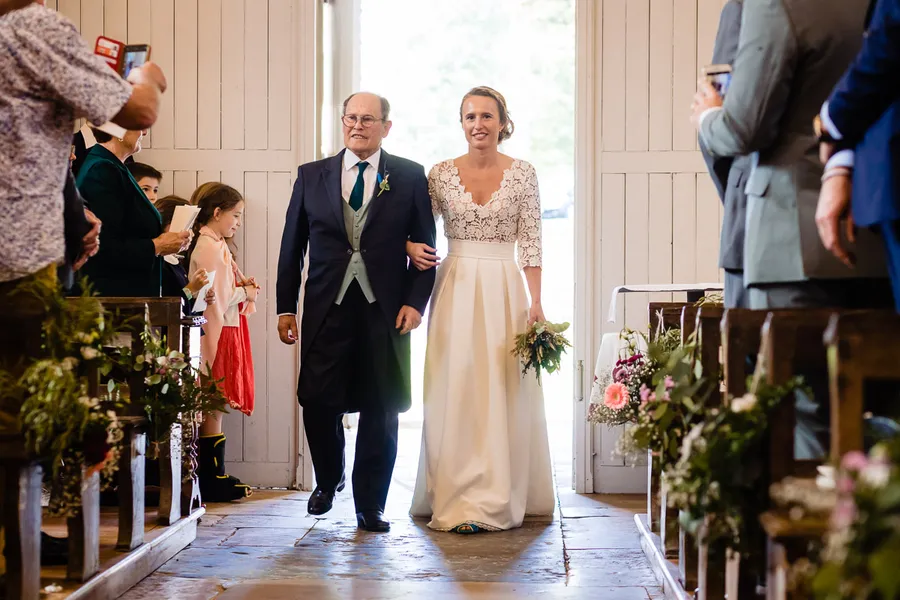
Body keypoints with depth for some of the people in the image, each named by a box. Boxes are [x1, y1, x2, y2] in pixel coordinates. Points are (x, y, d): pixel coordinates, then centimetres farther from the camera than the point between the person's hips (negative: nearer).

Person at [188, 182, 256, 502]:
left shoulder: (213, 245, 18)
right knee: (214, 409, -5)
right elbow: (215, 300, -18)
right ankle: (213, 481, 0)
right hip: (215, 333, -10)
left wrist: (241, 288, 4)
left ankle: (214, 477, 13)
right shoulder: (211, 248, -13)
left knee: (213, 409, 10)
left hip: (223, 333, 10)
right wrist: (245, 292, -4)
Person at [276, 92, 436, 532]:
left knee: (381, 413, 2)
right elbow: (292, 247, 10)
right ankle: (328, 480, 24)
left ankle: (370, 506, 15)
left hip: (385, 313, -1)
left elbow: (425, 245, 6)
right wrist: (285, 306, 6)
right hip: (327, 311, 1)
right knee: (317, 404, -4)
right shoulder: (312, 175, 10)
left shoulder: (409, 177, 6)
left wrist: (415, 302, -5)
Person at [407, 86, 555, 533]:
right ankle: (455, 500, 7)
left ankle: (497, 500, 5)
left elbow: (530, 243, -2)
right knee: (453, 392, 0)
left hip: (504, 292, -1)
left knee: (504, 392, -1)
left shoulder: (523, 174, 1)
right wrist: (413, 248, -11)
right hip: (455, 290, 1)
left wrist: (535, 303, -9)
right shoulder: (441, 173, 4)